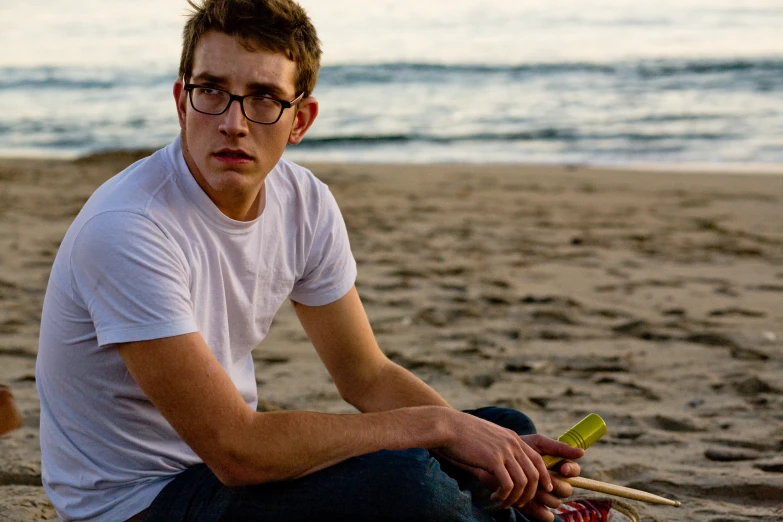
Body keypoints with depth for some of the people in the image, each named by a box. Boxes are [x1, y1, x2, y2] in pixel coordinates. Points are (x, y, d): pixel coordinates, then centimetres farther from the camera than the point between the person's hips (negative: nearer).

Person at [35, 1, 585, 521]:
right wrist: (437, 423, -24)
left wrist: (498, 449, -13)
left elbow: (369, 376, 5)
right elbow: (235, 450, -29)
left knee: (508, 430, 2)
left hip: (233, 460, 8)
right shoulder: (126, 230, -28)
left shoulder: (305, 203, -4)